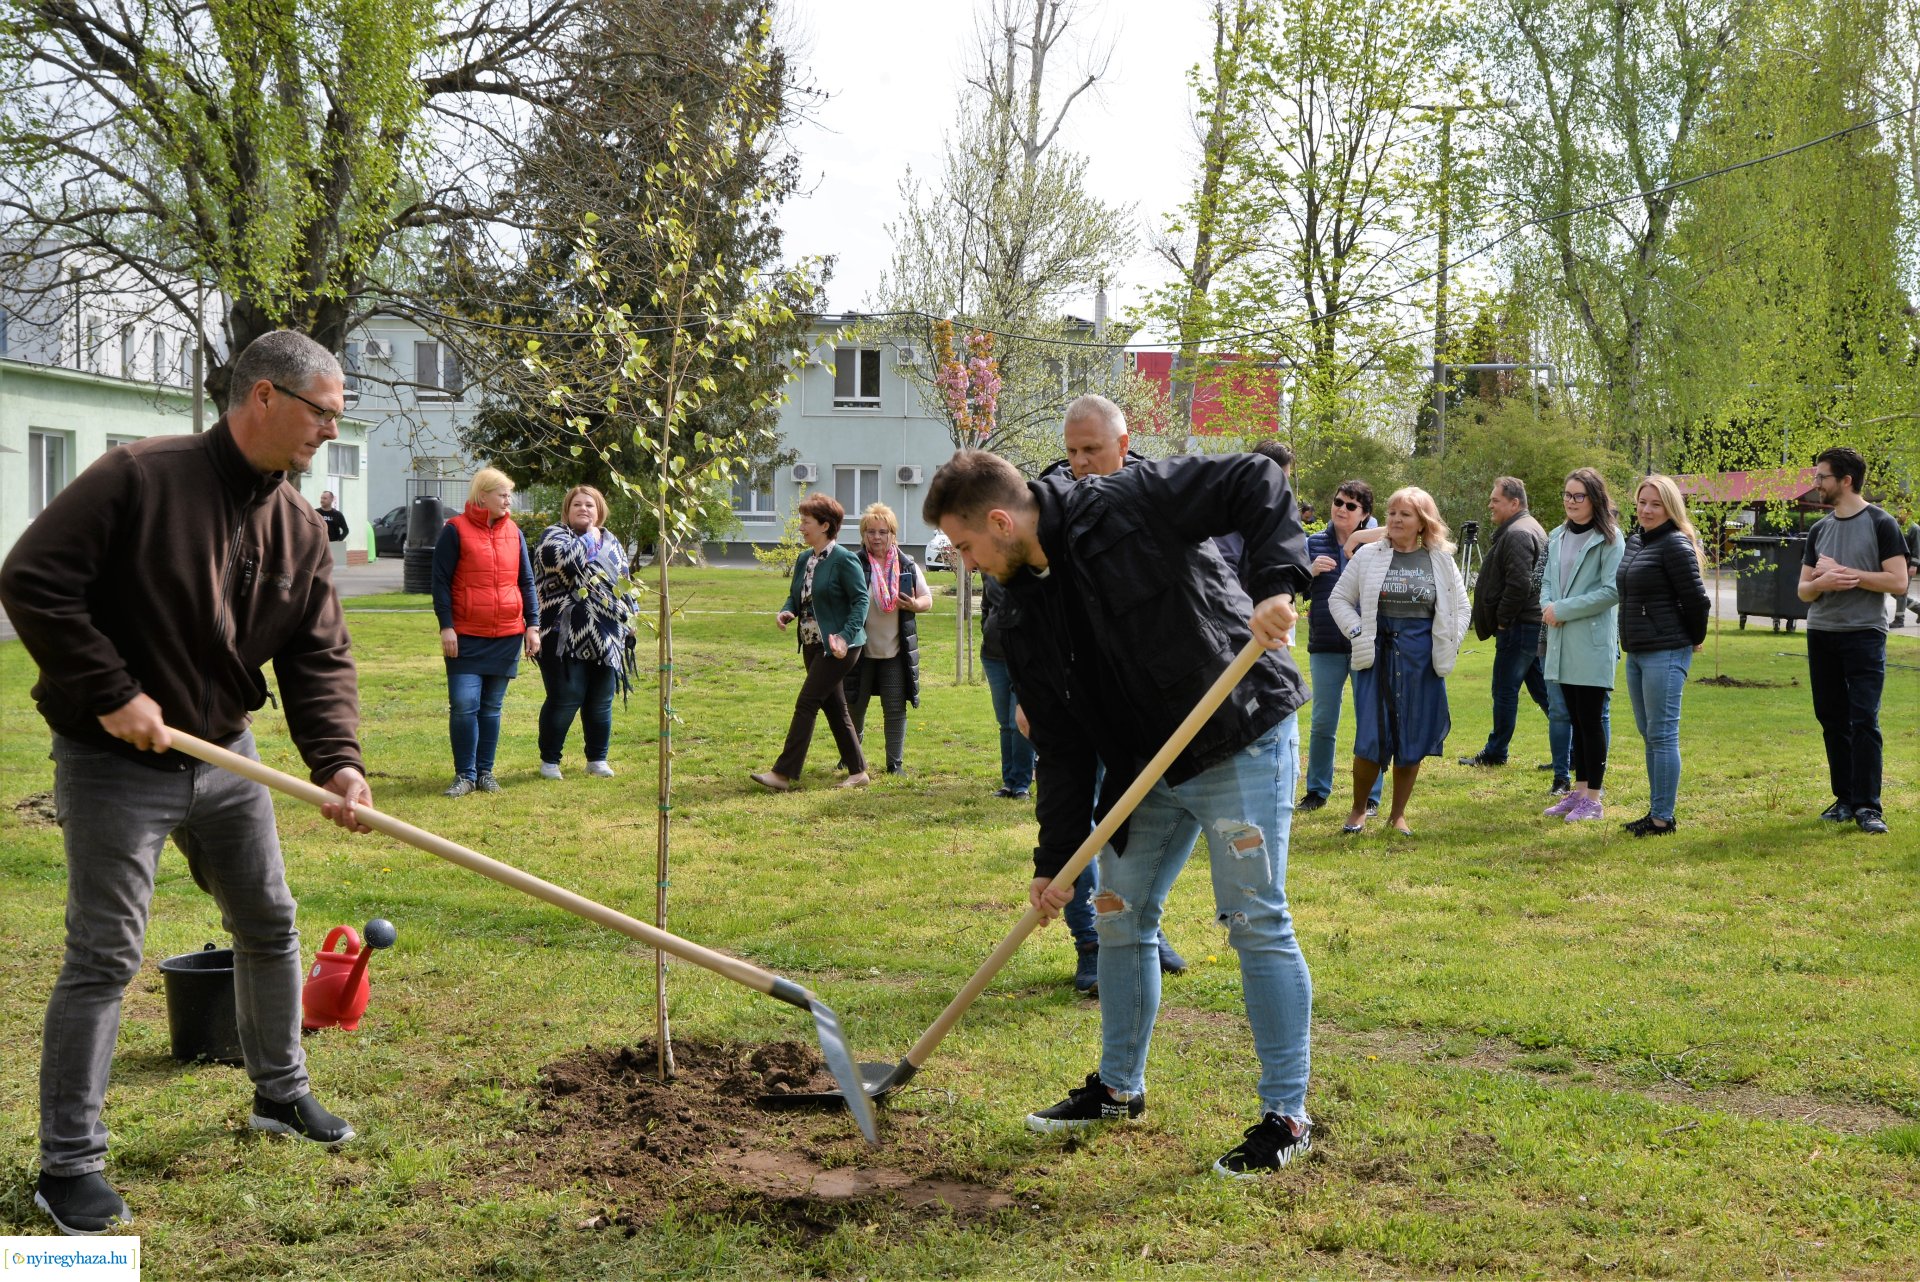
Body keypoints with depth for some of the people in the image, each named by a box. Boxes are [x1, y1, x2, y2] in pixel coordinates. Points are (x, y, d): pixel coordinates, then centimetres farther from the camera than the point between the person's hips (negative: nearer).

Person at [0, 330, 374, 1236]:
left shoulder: (300, 529, 1)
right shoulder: (142, 477, -19)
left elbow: (319, 659, -1)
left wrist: (336, 761, -16)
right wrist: (111, 693, -22)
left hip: (224, 755, 7)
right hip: (115, 764, -7)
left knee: (270, 925, 16)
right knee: (104, 960, -4)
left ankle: (281, 1094, 37)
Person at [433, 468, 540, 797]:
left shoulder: (513, 533, 9)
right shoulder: (455, 531, -4)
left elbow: (526, 582, 13)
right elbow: (441, 581, -4)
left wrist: (532, 625, 5)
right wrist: (446, 626, -11)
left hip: (507, 637, 4)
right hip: (466, 636, -4)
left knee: (491, 707, 9)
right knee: (464, 705, -9)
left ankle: (485, 772, 18)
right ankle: (464, 775, 2)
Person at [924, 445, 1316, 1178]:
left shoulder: (1128, 506, -18)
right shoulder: (1024, 617, 3)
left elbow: (1257, 482, -16)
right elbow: (1062, 748, 5)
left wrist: (1277, 582, -31)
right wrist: (1054, 858, 1)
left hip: (1243, 739, -8)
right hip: (1147, 767, 8)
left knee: (1255, 920, -4)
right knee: (1119, 916, 13)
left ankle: (1286, 1115, 8)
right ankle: (1119, 1088, 32)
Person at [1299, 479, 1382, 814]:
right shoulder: (1313, 544, 6)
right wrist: (1310, 571, -15)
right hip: (1325, 647, 1)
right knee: (1323, 722, 7)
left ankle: (1370, 796, 13)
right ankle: (1317, 790, 21)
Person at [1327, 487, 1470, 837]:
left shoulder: (1440, 561, 5)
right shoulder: (1368, 555, 2)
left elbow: (1460, 606, 14)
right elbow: (1339, 598, 7)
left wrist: (1449, 645, 2)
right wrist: (1358, 634, -5)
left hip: (1421, 660, 2)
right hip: (1377, 655, -1)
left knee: (1414, 740, 5)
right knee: (1371, 738, -4)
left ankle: (1398, 814, 18)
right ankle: (1358, 809, 14)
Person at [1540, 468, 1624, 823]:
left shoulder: (1609, 539, -9)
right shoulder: (1557, 537, 13)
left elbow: (1612, 590, -15)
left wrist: (1563, 610, -15)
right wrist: (1547, 606, -3)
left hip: (1593, 643, -7)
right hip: (1561, 641, 7)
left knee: (1591, 719, -2)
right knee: (1574, 718, 12)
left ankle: (1594, 796, 5)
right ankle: (1578, 790, 20)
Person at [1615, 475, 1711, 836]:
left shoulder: (1675, 545, -13)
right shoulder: (1634, 541, 14)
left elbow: (1695, 598, -14)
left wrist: (1695, 640, -2)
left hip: (1665, 653, -9)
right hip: (1635, 652, 9)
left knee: (1662, 735, -6)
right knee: (1649, 735, 14)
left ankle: (1663, 818, -1)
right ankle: (1654, 811, 21)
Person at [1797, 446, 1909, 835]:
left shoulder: (1880, 524, -4)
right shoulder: (1819, 530, 12)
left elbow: (1898, 582, -11)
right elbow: (1803, 590, 12)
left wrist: (1847, 573, -14)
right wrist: (1823, 581, -10)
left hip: (1864, 635, -6)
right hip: (1821, 635, 6)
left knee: (1864, 720, -9)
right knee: (1833, 720, 8)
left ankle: (1868, 806, -5)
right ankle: (1844, 799, 16)